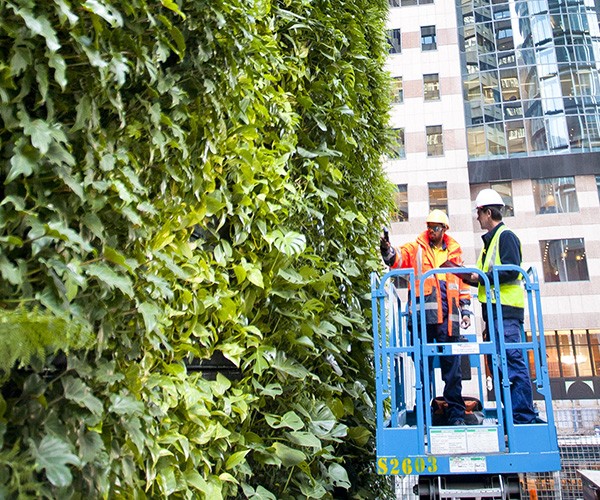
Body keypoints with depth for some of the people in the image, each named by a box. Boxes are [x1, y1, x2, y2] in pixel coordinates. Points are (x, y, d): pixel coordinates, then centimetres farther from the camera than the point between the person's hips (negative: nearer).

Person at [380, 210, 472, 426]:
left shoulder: (455, 252, 18)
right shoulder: (417, 248, 11)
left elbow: (463, 282, 21)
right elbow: (399, 258, -7)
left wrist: (465, 309, 15)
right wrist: (387, 250, -29)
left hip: (448, 316, 2)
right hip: (423, 314, -2)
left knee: (452, 366, 5)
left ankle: (456, 413, 14)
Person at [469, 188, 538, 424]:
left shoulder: (506, 236, -6)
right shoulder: (491, 239, 23)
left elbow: (511, 271, -18)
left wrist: (480, 277, -12)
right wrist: (471, 276, 14)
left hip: (506, 311, -10)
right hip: (495, 310, 10)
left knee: (513, 362, -11)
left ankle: (523, 418, -8)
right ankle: (512, 416, 16)